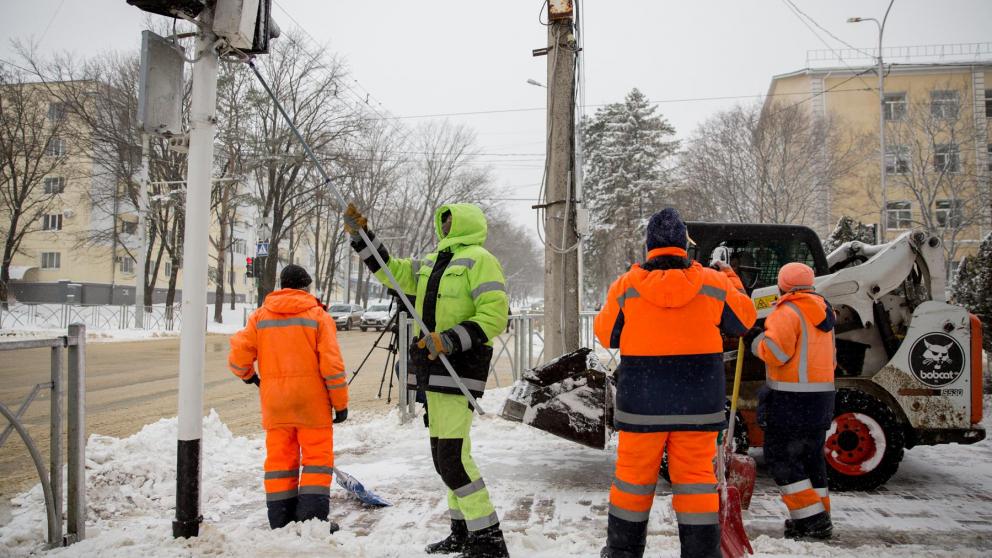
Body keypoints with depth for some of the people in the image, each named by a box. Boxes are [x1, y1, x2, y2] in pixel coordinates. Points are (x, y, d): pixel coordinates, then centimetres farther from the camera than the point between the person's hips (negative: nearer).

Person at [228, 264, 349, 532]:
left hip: (274, 403, 4)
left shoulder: (260, 316, 5)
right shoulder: (318, 316, -4)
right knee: (317, 459, 5)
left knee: (279, 459, 11)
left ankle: (280, 521, 17)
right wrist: (340, 402, -2)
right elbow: (332, 365, -10)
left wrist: (249, 376, 22)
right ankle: (312, 517, 1)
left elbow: (238, 356, 1)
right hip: (311, 402, -3)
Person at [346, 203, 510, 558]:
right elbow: (391, 271, 26)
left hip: (461, 365, -9)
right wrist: (360, 234, 19)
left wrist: (450, 340, -24)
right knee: (446, 454, 12)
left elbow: (495, 316, -16)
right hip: (436, 367, 9)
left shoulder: (479, 259, -7)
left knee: (452, 457, -14)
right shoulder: (432, 262, 19)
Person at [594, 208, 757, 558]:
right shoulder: (713, 283, -4)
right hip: (697, 405, 1)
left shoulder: (626, 287, -7)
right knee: (696, 478, 9)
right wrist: (730, 279, 26)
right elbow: (743, 320, 12)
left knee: (633, 478, 12)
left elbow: (606, 333, 6)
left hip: (643, 404, 0)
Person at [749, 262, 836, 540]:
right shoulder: (822, 312, 17)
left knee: (780, 456, -2)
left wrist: (757, 341, -3)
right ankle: (819, 518, 20)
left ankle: (811, 518, -4)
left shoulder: (788, 311, -13)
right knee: (810, 457, 16)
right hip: (821, 395, 9)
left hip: (792, 399, -9)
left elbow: (775, 352, -20)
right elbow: (830, 358, 25)